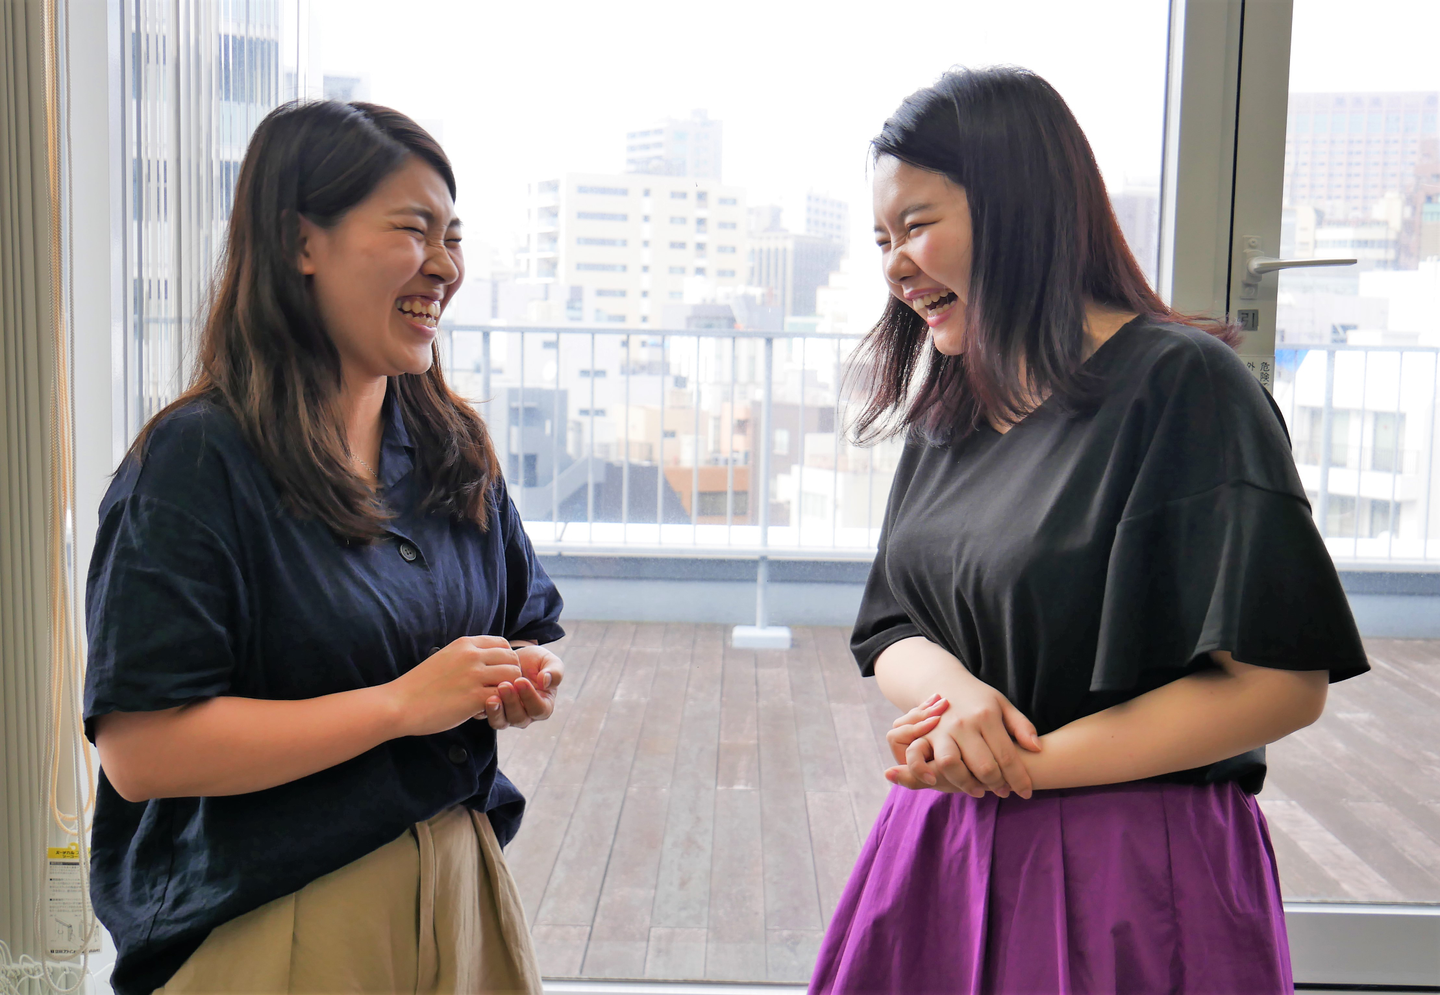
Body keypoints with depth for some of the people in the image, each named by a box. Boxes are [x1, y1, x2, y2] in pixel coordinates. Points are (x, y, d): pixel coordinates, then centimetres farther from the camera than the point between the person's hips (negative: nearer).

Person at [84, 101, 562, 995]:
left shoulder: (453, 447, 5)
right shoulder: (196, 464, -16)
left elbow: (529, 627, 17)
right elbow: (138, 749, -21)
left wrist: (526, 682, -7)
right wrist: (402, 703, -22)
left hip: (458, 888, 6)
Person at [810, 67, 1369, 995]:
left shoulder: (1182, 386, -14)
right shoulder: (952, 413, 8)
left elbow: (1283, 681, -18)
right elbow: (890, 631, 9)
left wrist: (1026, 763, -17)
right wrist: (956, 691, -15)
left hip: (1128, 875, -6)